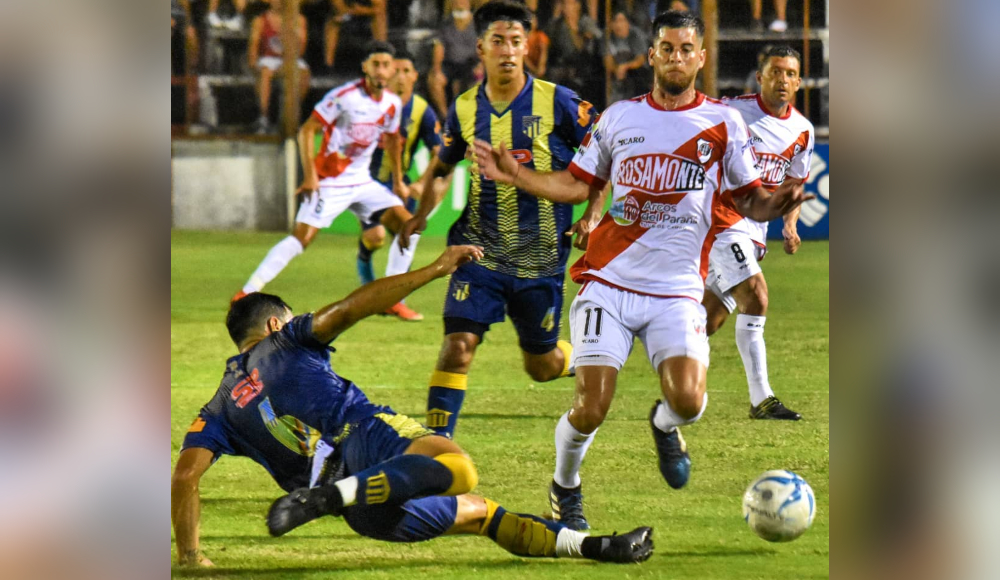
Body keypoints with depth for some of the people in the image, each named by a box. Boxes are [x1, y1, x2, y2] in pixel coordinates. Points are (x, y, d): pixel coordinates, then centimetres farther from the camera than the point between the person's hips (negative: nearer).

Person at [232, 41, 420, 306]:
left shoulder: (393, 104, 3)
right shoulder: (345, 96, -16)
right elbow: (307, 130, -14)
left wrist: (398, 182, 26)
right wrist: (310, 175, -20)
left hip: (362, 183, 6)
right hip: (329, 182, -6)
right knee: (302, 237, -16)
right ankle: (246, 294, -8)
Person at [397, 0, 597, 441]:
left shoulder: (557, 102, -6)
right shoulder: (464, 109, 3)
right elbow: (441, 164, 21)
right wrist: (421, 213, 9)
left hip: (541, 257, -1)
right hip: (480, 252, 1)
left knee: (541, 365, 11)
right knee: (457, 346, -16)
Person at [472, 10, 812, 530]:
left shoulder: (722, 122, 5)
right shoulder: (619, 117, 9)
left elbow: (748, 201, 5)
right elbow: (577, 184, 15)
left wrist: (774, 204, -18)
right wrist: (516, 176, 2)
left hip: (677, 292, -1)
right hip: (609, 282, 1)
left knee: (688, 402, -21)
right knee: (590, 411, -10)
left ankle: (664, 424, 17)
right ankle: (565, 487, 20)